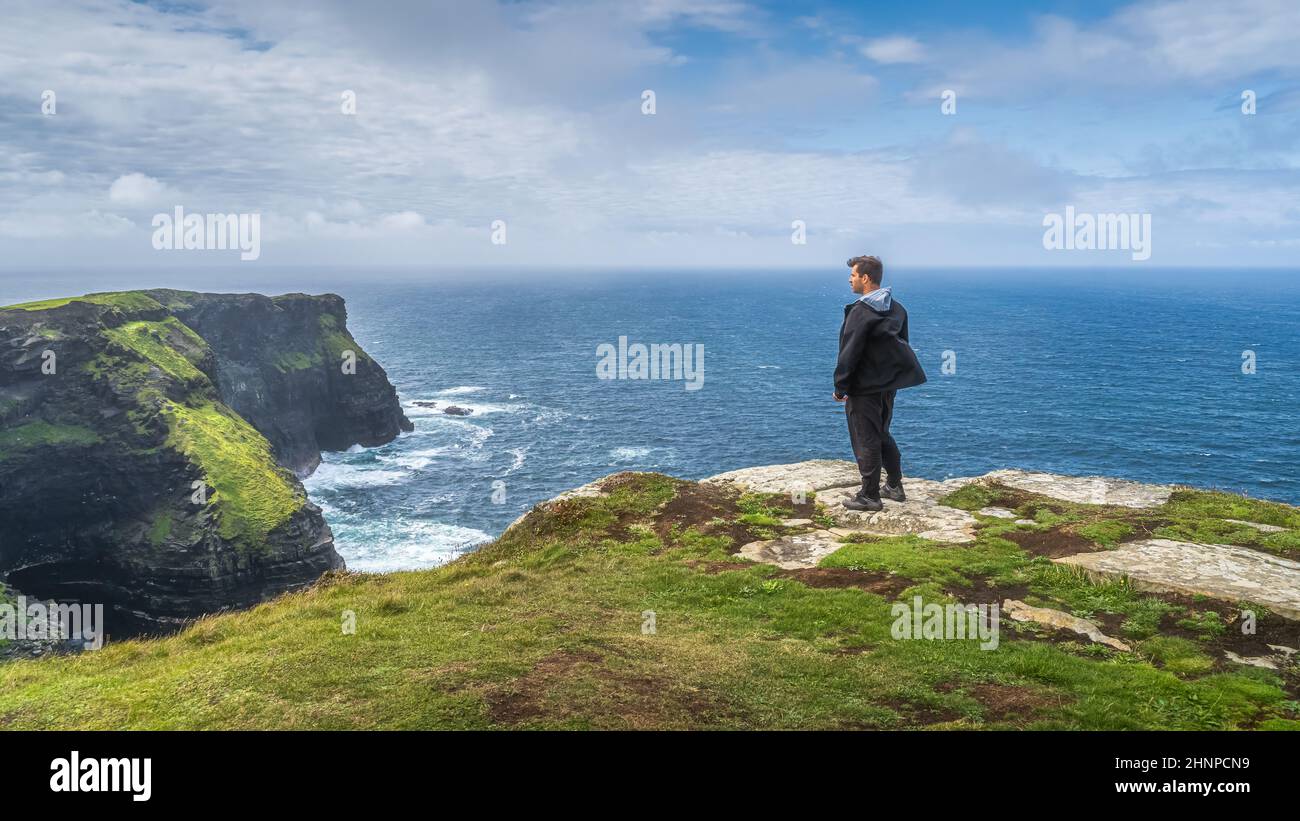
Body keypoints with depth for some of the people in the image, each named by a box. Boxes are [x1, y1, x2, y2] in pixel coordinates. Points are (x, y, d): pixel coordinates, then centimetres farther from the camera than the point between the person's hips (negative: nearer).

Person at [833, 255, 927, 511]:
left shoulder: (860, 311, -18)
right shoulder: (896, 308, 8)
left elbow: (849, 353, -18)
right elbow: (901, 344, 16)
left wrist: (840, 387, -11)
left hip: (864, 387, -8)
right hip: (889, 384, 8)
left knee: (865, 441, 0)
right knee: (883, 435, 21)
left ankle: (869, 496, 5)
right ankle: (895, 486, 28)